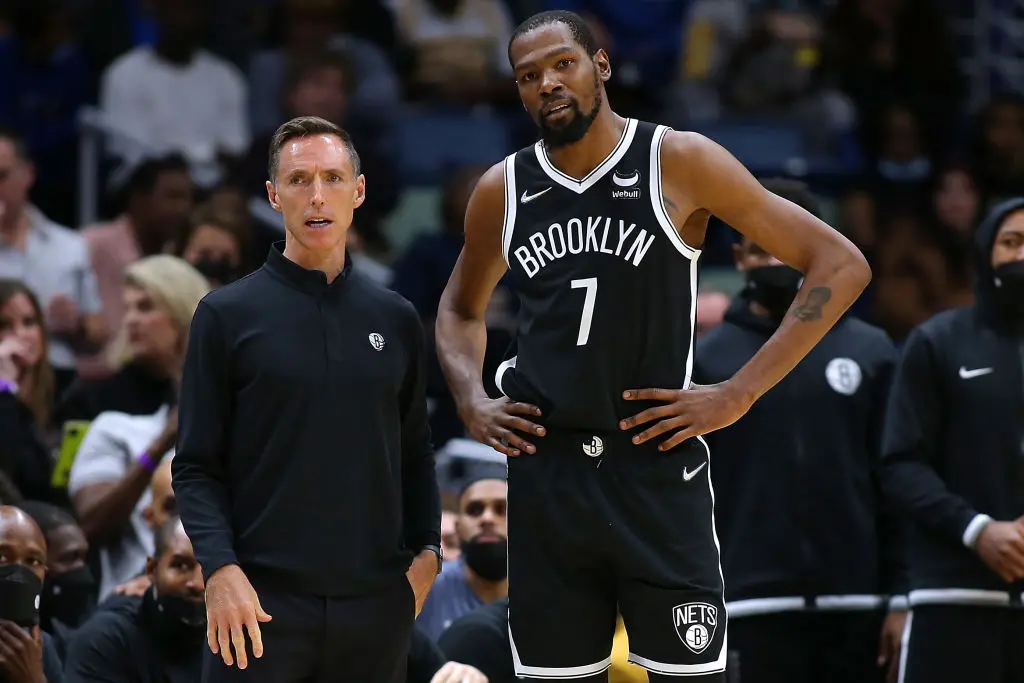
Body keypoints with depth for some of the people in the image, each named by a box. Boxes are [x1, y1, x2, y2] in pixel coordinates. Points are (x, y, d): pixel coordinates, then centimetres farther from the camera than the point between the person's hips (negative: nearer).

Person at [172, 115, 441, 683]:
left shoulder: (396, 320, 12)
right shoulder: (227, 315, 2)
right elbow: (197, 466, -1)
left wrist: (426, 552, 4)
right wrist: (220, 568, -14)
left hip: (375, 600, 3)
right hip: (263, 600, -3)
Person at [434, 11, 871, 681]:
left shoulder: (678, 161, -5)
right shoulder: (503, 190, 7)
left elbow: (840, 266, -6)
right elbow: (461, 309, 28)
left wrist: (737, 395, -10)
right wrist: (472, 403, 8)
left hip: (658, 468, -3)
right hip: (546, 471, 4)